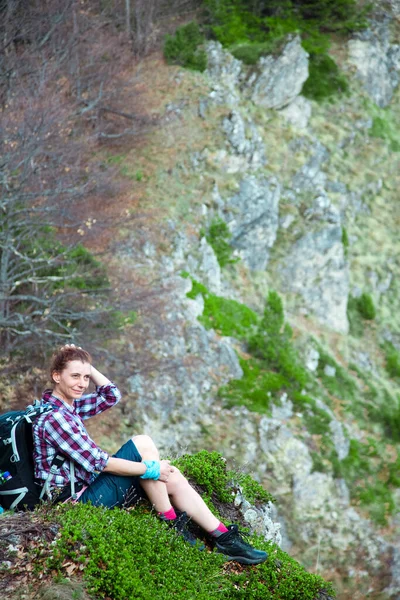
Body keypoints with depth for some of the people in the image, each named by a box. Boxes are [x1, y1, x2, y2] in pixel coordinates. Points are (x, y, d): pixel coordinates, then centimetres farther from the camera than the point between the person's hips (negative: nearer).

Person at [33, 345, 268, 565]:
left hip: (89, 486, 10)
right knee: (142, 444, -19)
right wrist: (151, 469, -17)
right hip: (80, 498, -10)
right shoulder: (53, 418, -21)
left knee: (172, 478, 2)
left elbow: (111, 395, 19)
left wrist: (88, 367, 7)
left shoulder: (68, 406, 9)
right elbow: (98, 462, -23)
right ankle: (171, 523, -8)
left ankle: (224, 538, 4)